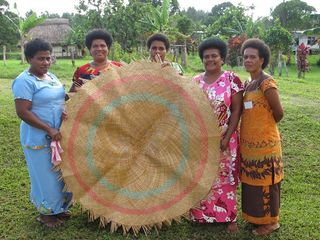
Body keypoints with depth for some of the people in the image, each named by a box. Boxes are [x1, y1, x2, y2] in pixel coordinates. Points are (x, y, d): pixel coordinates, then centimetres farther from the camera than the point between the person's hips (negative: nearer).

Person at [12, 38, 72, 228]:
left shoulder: (52, 77, 10)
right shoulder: (24, 81, -14)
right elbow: (23, 112, -19)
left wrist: (65, 110, -1)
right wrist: (49, 129, -22)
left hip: (58, 135, 8)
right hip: (39, 139, -8)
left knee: (62, 174, 16)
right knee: (46, 176, 5)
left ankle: (58, 207, 35)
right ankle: (46, 213, 25)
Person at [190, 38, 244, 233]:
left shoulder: (231, 79, -6)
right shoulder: (195, 81, 5)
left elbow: (237, 110, -7)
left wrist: (227, 137, -13)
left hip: (223, 139, -3)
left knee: (224, 178, 6)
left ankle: (230, 216, 22)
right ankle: (202, 214, 27)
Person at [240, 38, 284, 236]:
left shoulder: (267, 82, -17)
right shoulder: (249, 83, 8)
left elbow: (279, 113, -13)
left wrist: (266, 126, 1)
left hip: (264, 143, -8)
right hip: (249, 143, 8)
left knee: (265, 183, 6)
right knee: (253, 181, 18)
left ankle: (271, 221, 22)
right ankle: (257, 216, 34)